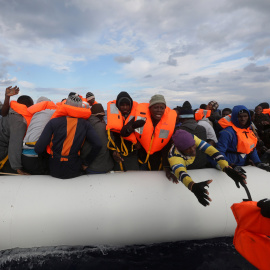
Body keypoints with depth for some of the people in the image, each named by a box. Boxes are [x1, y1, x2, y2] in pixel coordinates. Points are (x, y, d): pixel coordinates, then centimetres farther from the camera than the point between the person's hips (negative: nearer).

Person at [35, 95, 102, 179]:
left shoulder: (54, 122, -7)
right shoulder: (85, 124, -3)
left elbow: (38, 149, -12)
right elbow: (98, 145, -11)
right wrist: (86, 163, 2)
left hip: (54, 171, 1)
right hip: (74, 172, 0)